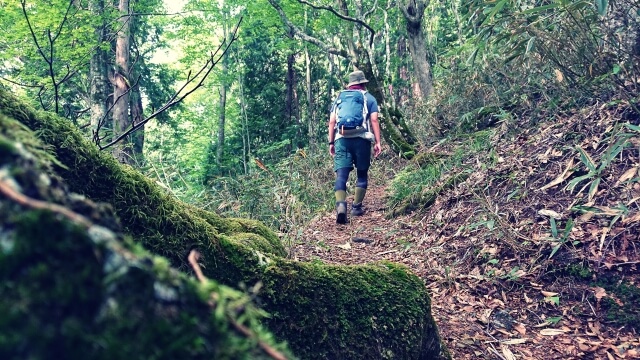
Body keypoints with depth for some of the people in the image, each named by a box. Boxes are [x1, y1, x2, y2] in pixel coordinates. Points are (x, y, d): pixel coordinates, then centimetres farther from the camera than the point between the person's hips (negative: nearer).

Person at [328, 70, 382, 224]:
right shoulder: (369, 98, 14)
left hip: (341, 139, 1)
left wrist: (331, 142, 16)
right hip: (362, 139, -1)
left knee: (341, 175, -5)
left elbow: (332, 121, 13)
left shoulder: (339, 98, 20)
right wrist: (378, 142, 1)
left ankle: (340, 205, -26)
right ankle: (356, 207, 15)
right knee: (362, 174, 14)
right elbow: (374, 120, 2)